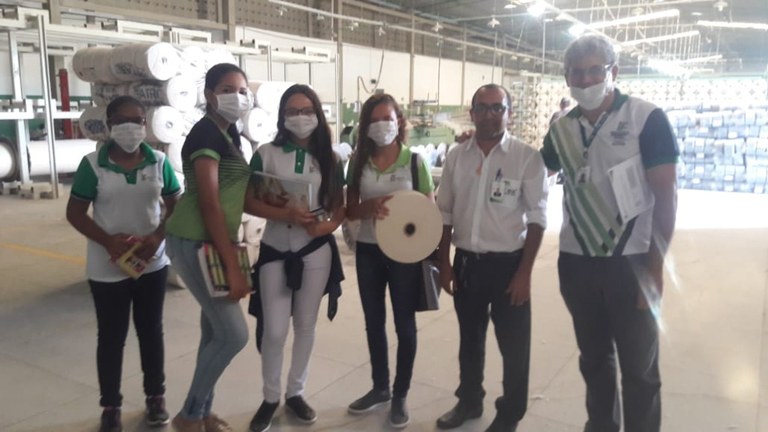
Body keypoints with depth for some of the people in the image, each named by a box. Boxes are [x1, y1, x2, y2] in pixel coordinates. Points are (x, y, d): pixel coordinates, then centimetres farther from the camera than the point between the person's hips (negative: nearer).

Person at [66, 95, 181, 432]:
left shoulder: (159, 161, -3)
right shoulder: (93, 164, -8)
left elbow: (176, 206, 2)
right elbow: (75, 213, -4)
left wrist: (158, 237, -15)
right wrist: (108, 241, -19)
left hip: (153, 264, 2)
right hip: (108, 268, -1)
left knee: (151, 330, 14)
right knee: (111, 336, 9)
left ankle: (156, 396, 31)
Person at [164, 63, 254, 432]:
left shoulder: (228, 132, 12)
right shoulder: (206, 132, -17)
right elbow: (209, 203, -22)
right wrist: (233, 266, -23)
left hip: (213, 241, 9)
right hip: (194, 243, -9)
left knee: (215, 330, 15)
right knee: (234, 334, -6)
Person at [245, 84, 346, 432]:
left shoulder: (328, 158, 3)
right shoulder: (266, 154, -4)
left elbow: (339, 205, 6)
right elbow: (249, 202, -7)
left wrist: (327, 225, -16)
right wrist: (287, 214, -22)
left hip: (316, 250, 2)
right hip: (275, 250, -2)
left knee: (305, 326, 13)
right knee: (274, 330, 0)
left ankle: (295, 393, 32)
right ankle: (270, 398, 22)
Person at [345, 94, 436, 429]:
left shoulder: (415, 160, -6)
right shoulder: (359, 162, 2)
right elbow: (350, 210, 2)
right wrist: (370, 207, -20)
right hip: (368, 251, 4)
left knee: (404, 324, 9)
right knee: (374, 322, 16)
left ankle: (400, 395, 26)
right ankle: (379, 387, 35)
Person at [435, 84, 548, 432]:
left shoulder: (526, 157, -8)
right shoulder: (456, 156, 2)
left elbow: (537, 218, -8)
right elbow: (445, 213, 7)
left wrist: (524, 272, -11)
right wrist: (444, 263, 5)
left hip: (508, 262, -3)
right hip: (466, 261, 3)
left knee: (513, 345, 9)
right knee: (469, 339, 19)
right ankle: (469, 401, 40)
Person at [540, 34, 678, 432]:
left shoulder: (647, 119, -7)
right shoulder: (561, 129, 5)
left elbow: (665, 195, -9)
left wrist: (656, 265, -12)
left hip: (631, 263, -4)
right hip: (576, 263, 4)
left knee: (639, 367, 8)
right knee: (593, 358, 18)